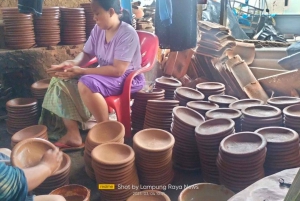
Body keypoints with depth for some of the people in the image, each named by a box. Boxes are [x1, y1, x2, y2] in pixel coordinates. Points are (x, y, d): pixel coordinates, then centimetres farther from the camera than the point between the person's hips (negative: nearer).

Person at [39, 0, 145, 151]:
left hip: (127, 78, -8)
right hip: (104, 74, 8)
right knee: (61, 80, -7)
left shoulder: (128, 34, -22)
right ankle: (73, 134, -10)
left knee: (86, 84, -35)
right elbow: (86, 54, 8)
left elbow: (117, 70, -28)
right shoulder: (98, 30, 1)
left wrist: (82, 71, -28)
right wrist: (71, 64, -16)